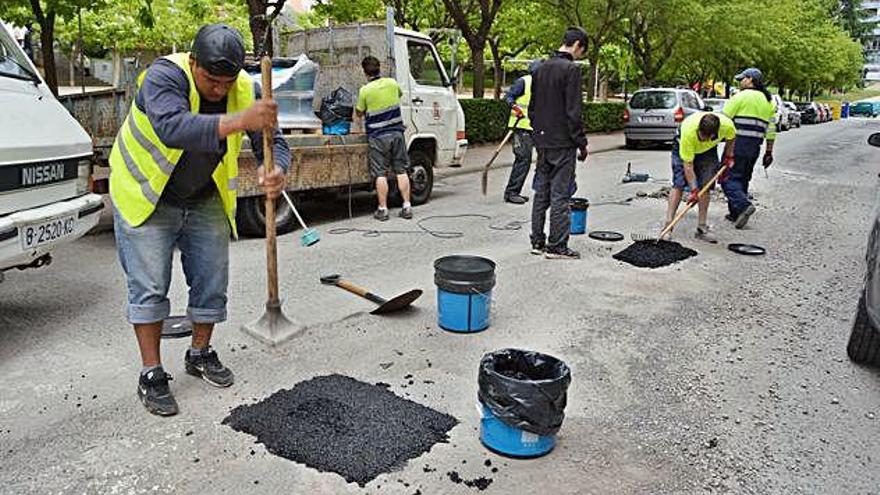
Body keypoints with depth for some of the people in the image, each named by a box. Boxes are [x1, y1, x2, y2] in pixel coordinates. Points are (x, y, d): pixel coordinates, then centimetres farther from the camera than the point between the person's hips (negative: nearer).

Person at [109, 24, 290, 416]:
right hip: (146, 197, -4)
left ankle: (200, 354, 28)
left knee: (212, 282, 8)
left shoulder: (245, 90, -13)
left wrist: (276, 172, -39)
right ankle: (151, 375, 8)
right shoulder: (164, 75, -26)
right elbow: (171, 127, -46)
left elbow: (272, 142, -15)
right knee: (149, 287, -3)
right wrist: (239, 121, -58)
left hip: (206, 201, 4)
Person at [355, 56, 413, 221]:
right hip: (396, 132, 4)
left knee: (381, 174, 1)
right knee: (401, 171, 8)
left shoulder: (365, 90, -9)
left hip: (378, 135, -3)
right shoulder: (392, 83, 3)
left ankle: (383, 209, 3)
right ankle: (407, 207, 9)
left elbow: (359, 113, 3)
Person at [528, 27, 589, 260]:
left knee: (541, 193, 12)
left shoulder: (540, 68, 12)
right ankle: (557, 246, 2)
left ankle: (538, 241, 17)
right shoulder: (571, 69, -13)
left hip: (542, 142, 8)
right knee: (560, 195, -2)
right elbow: (573, 112, -16)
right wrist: (582, 143, -9)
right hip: (563, 143, -7)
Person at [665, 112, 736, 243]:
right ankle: (668, 226, -12)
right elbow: (688, 165, -34)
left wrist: (729, 156, -1)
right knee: (679, 184, -13)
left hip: (708, 150, 3)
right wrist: (694, 190, -34)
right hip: (683, 146, -3)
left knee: (705, 186, -4)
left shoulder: (727, 125, -34)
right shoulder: (688, 131, -42)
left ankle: (702, 228, 0)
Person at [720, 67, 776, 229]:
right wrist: (769, 152, 16)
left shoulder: (741, 96, -5)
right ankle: (735, 213, 18)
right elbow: (771, 128, 14)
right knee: (743, 179, 15)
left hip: (738, 143, -7)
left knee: (728, 178, -5)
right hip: (755, 146, 7)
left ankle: (743, 205, -22)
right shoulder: (769, 101, 16)